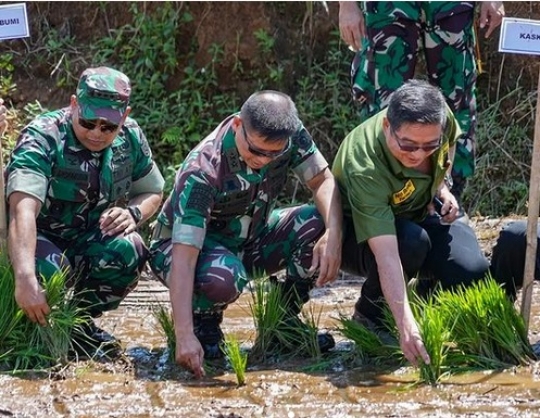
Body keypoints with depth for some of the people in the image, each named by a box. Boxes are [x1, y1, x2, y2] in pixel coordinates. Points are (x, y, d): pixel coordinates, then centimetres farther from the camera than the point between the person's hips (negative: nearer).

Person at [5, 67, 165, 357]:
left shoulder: (130, 137, -7)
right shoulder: (42, 139, -25)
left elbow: (153, 192, 10)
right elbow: (23, 210, -40)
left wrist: (133, 213, -16)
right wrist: (25, 280, -55)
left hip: (88, 241, 5)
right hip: (37, 240, -4)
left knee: (127, 251, -28)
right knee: (49, 268, -38)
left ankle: (82, 322, -1)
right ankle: (41, 329, -4)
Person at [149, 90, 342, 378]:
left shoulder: (289, 134, -20)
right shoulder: (202, 172, -35)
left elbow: (323, 181, -16)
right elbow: (183, 256, -39)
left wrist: (334, 235, -38)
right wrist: (184, 335, -48)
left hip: (250, 239, 5)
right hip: (196, 245, -5)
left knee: (318, 225, -21)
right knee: (223, 278, -40)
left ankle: (285, 320, 1)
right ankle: (204, 323, -3)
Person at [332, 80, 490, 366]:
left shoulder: (440, 119, -24)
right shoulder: (365, 168, -40)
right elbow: (386, 254, -47)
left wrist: (442, 188, -8)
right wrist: (405, 324, -55)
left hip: (417, 215, 5)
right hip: (356, 233, -5)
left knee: (472, 272, -22)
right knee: (412, 242, -39)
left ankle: (425, 302, 14)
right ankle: (369, 316, -10)